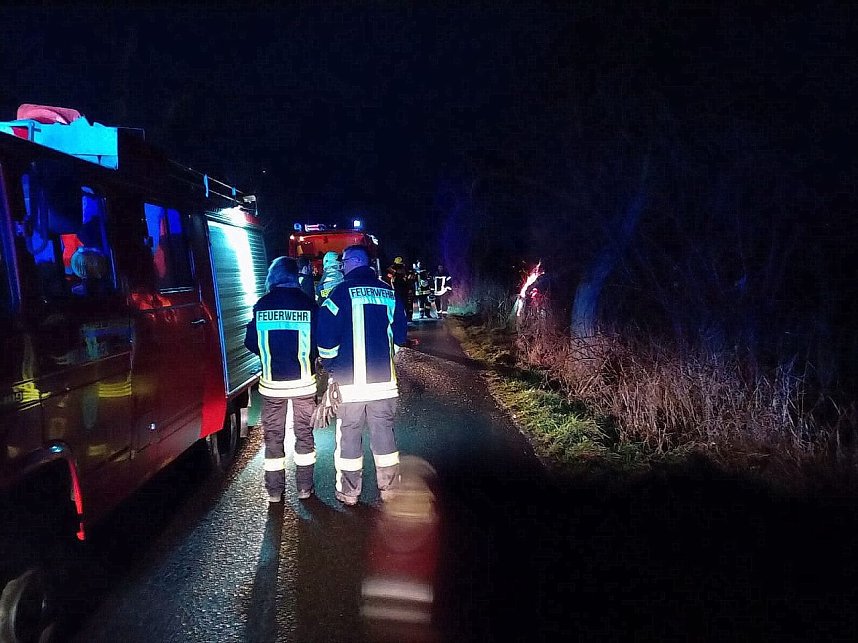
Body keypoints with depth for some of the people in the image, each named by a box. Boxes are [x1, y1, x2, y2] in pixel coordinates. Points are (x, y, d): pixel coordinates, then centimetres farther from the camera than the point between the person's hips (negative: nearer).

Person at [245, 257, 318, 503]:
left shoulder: (261, 305, -4)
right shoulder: (308, 303, -8)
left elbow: (251, 342, 3)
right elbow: (319, 342, -4)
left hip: (272, 382, 1)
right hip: (303, 381, -1)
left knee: (273, 435, 14)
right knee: (304, 433, 14)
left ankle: (274, 490, 23)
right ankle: (304, 487, 21)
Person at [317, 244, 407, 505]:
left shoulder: (342, 292, -6)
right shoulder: (388, 293, 6)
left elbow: (327, 337, -9)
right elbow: (399, 334, 11)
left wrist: (330, 367, 5)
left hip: (350, 380, -4)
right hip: (384, 379, 4)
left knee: (348, 436, 9)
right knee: (384, 433, 13)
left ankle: (349, 493, 20)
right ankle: (389, 489, 24)